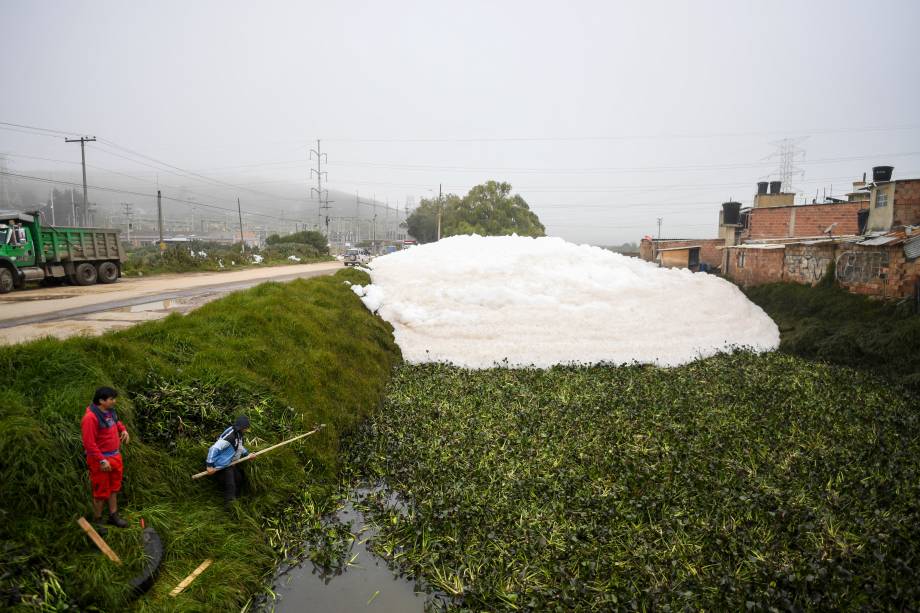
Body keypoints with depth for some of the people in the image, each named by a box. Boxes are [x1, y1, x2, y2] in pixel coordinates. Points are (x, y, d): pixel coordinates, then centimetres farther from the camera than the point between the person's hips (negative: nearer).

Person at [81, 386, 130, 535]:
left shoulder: (109, 410, 0)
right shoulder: (90, 418, -26)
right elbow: (89, 443, -25)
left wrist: (123, 429, 4)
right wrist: (102, 460, -24)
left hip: (115, 456, 8)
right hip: (101, 459, -8)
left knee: (113, 488, 20)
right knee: (101, 491, 6)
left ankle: (113, 516, 34)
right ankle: (97, 521, 25)